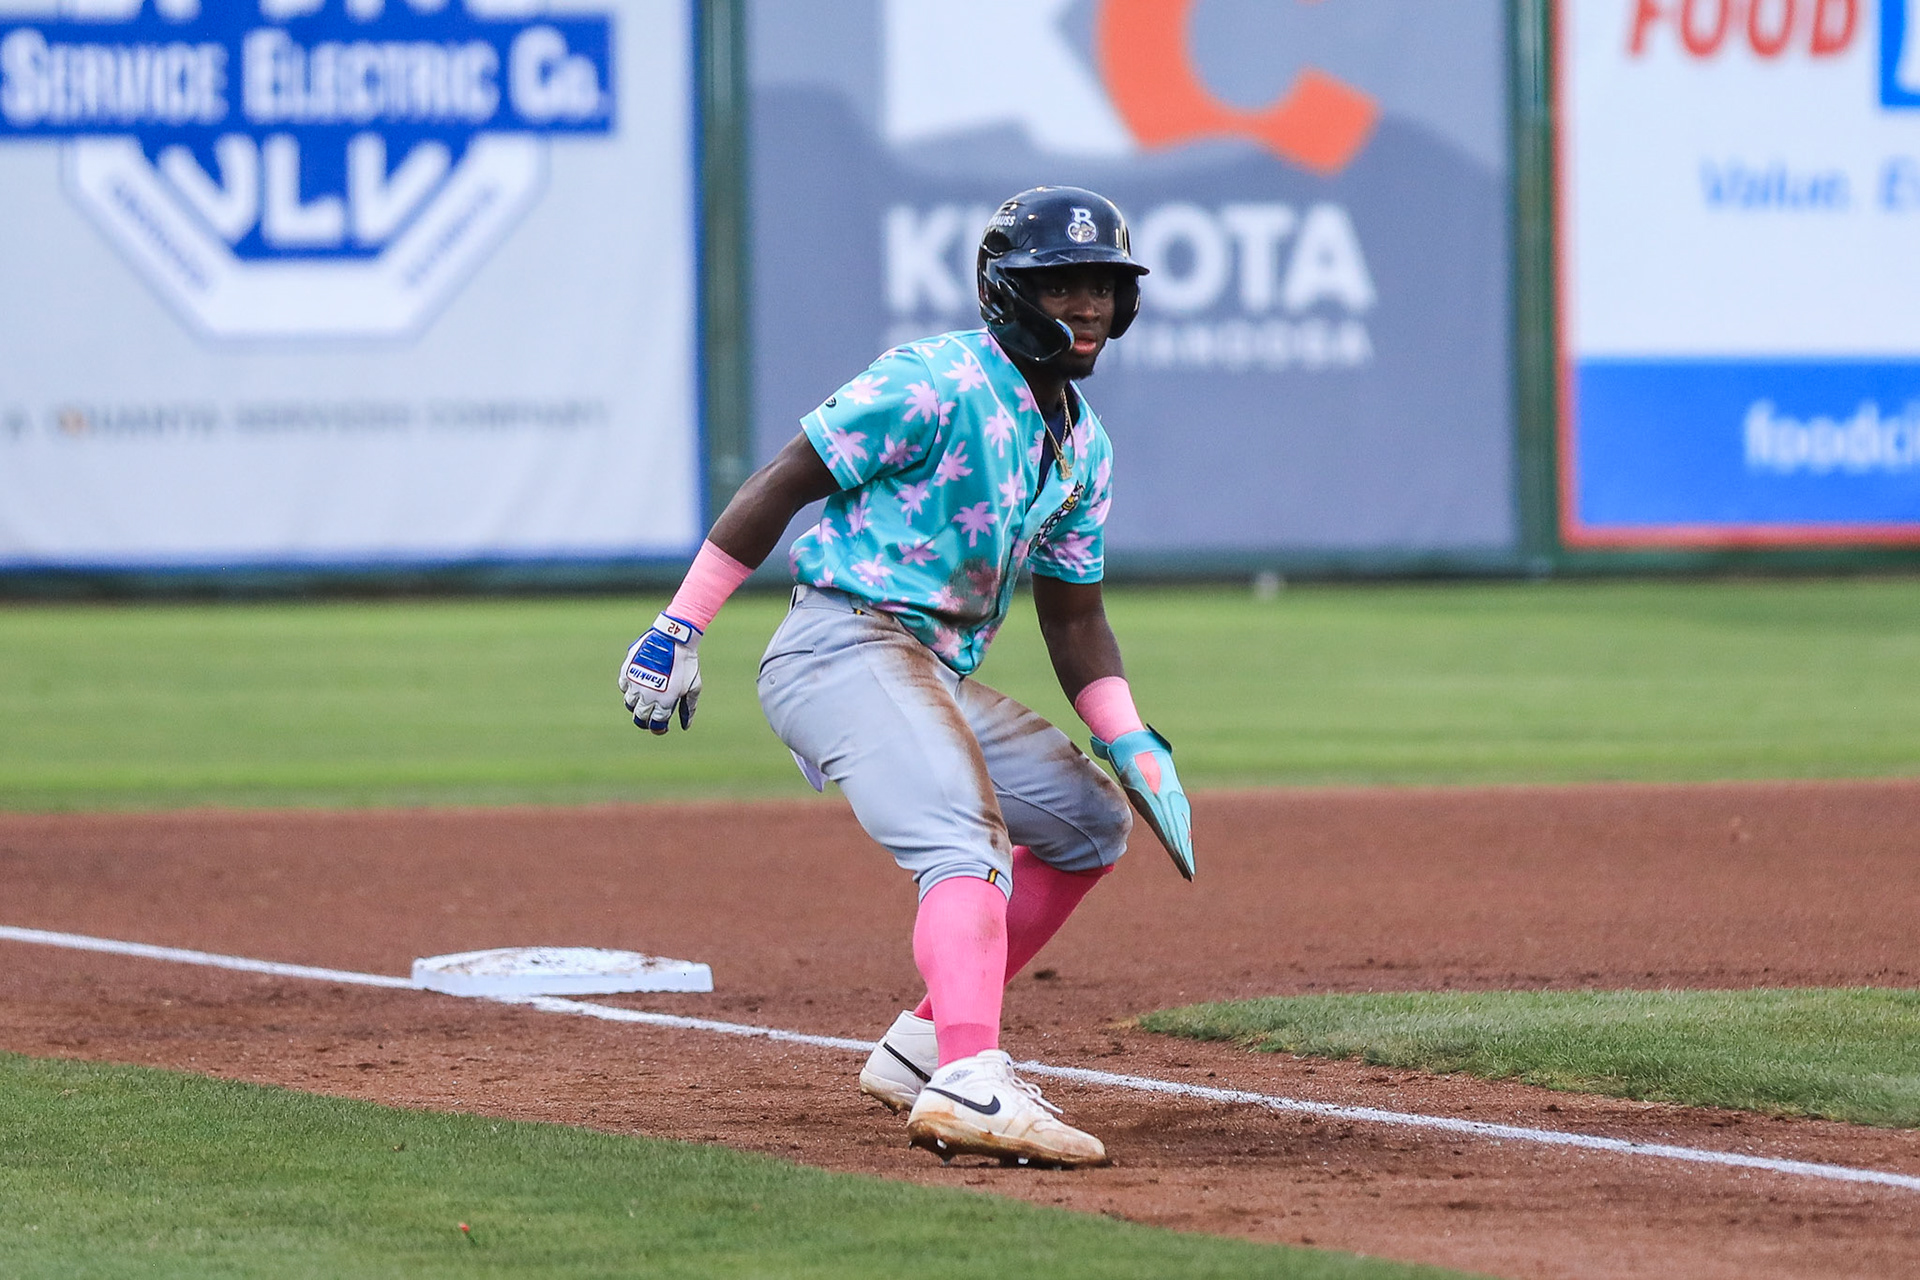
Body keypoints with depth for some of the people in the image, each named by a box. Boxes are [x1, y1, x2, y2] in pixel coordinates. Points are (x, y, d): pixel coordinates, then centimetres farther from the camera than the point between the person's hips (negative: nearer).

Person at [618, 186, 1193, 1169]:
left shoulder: (1085, 448, 16)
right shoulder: (938, 384, -11)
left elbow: (1073, 616, 23)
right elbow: (781, 484, -11)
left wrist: (1134, 748, 10)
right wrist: (679, 631, -14)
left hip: (938, 678, 10)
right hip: (846, 645, -10)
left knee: (1091, 821, 16)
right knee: (972, 845, -29)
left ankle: (924, 1045, 13)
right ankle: (968, 1083, -49)